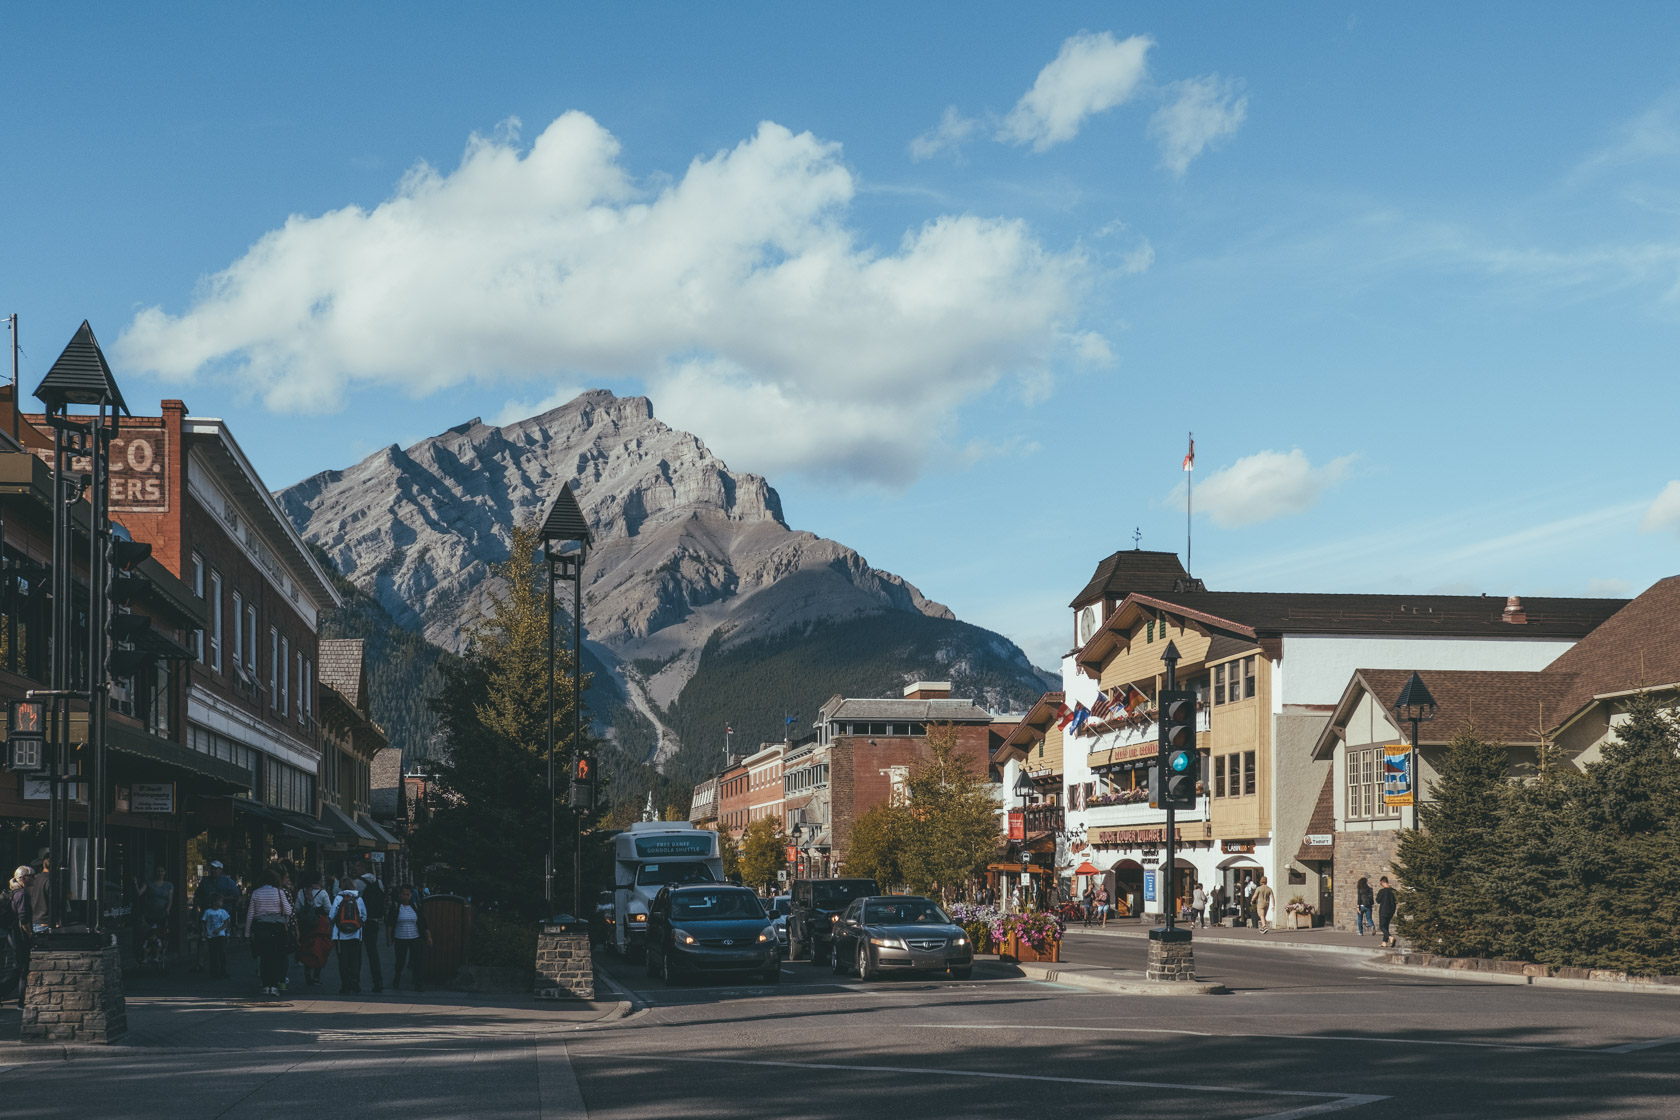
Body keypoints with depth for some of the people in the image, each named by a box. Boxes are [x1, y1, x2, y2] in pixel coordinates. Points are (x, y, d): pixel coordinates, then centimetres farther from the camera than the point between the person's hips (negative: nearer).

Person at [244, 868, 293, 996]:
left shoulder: (255, 893, 3)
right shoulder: (279, 892, -4)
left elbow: (250, 914, 4)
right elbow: (288, 911, -3)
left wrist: (248, 932, 9)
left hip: (260, 928, 2)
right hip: (277, 928, -2)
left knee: (263, 957, 9)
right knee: (276, 957, 4)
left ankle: (266, 986, 7)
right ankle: (274, 985, -3)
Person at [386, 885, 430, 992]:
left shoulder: (415, 906, 4)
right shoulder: (395, 906, -2)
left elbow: (423, 922, 7)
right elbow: (389, 922, -3)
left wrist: (428, 936, 4)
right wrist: (389, 935, -13)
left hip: (415, 938, 1)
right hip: (400, 939, -1)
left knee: (417, 962, -4)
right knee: (400, 962, 5)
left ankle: (418, 985, 1)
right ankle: (396, 981, 30)